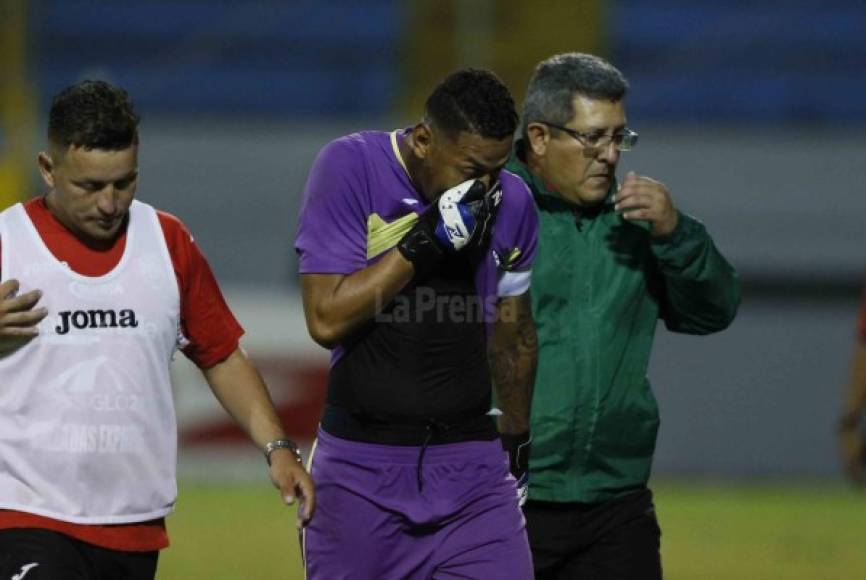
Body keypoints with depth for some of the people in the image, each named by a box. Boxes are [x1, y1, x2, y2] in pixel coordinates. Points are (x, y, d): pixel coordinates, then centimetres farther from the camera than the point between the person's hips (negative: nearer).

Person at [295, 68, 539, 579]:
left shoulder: (511, 202, 4)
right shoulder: (350, 167, -8)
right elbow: (326, 320, -15)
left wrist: (519, 440, 26)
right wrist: (426, 241, -19)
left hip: (471, 464, 2)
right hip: (360, 466, -2)